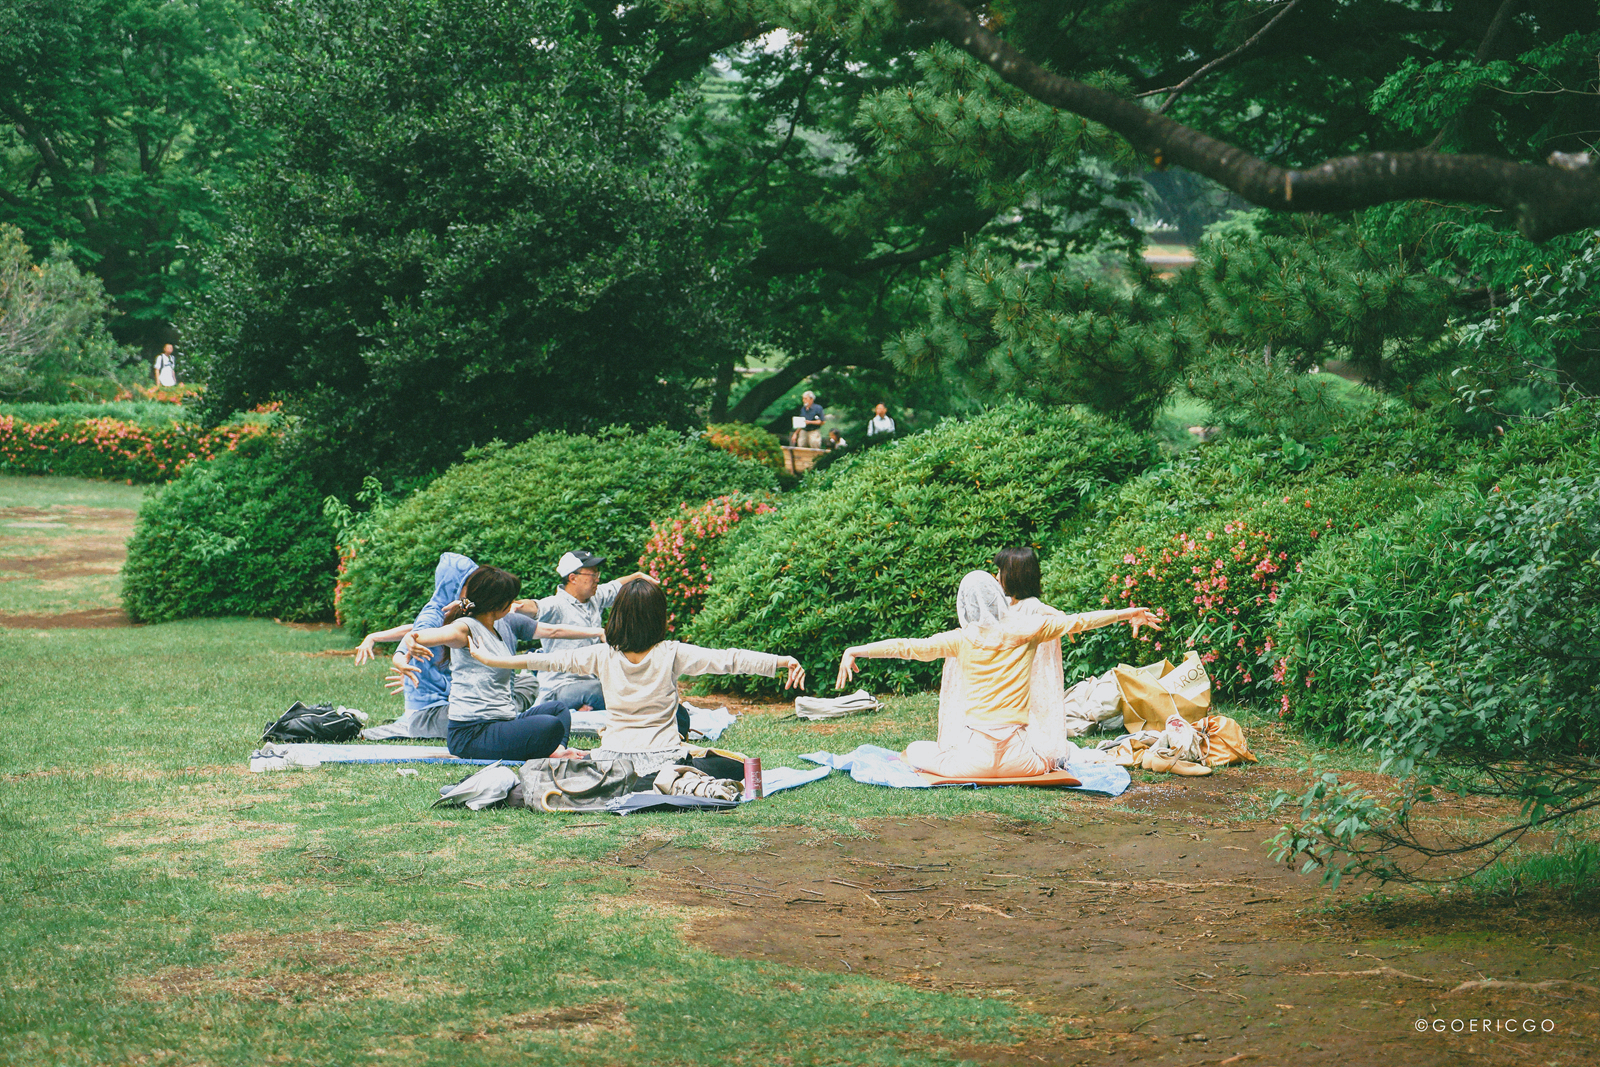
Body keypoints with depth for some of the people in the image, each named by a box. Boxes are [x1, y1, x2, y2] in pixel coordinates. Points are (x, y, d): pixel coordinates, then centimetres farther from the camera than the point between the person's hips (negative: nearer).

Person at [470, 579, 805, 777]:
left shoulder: (602, 656, -2)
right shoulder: (671, 655, -7)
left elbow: (552, 659, 1)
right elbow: (727, 659, -11)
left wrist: (493, 660, 9)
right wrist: (783, 661, -13)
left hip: (614, 756, 3)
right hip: (660, 757, -3)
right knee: (734, 766, 13)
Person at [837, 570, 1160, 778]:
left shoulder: (961, 640, -4)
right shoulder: (1027, 630, 0)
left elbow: (908, 647, -7)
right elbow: (1077, 622, 8)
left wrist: (856, 651, -2)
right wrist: (1127, 614, 20)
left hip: (975, 755, 0)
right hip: (1015, 757, 0)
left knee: (914, 751, 27)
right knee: (1049, 759, 33)